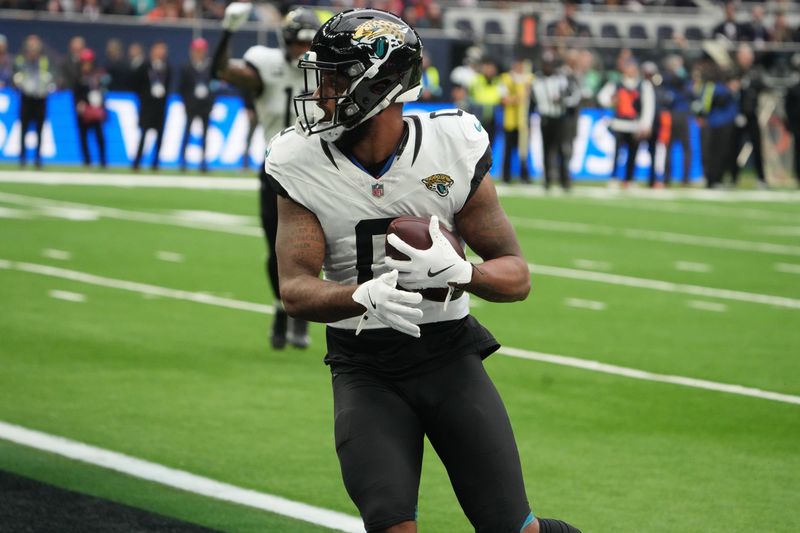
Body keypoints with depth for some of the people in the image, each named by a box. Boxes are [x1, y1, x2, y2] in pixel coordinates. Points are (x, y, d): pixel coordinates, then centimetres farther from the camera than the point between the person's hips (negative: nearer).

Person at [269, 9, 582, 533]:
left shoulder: (452, 150, -11)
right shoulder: (303, 165, -9)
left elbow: (516, 277, -6)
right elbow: (295, 289, -15)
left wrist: (457, 270, -29)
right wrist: (363, 296, -36)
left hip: (448, 352, 0)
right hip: (365, 366, 1)